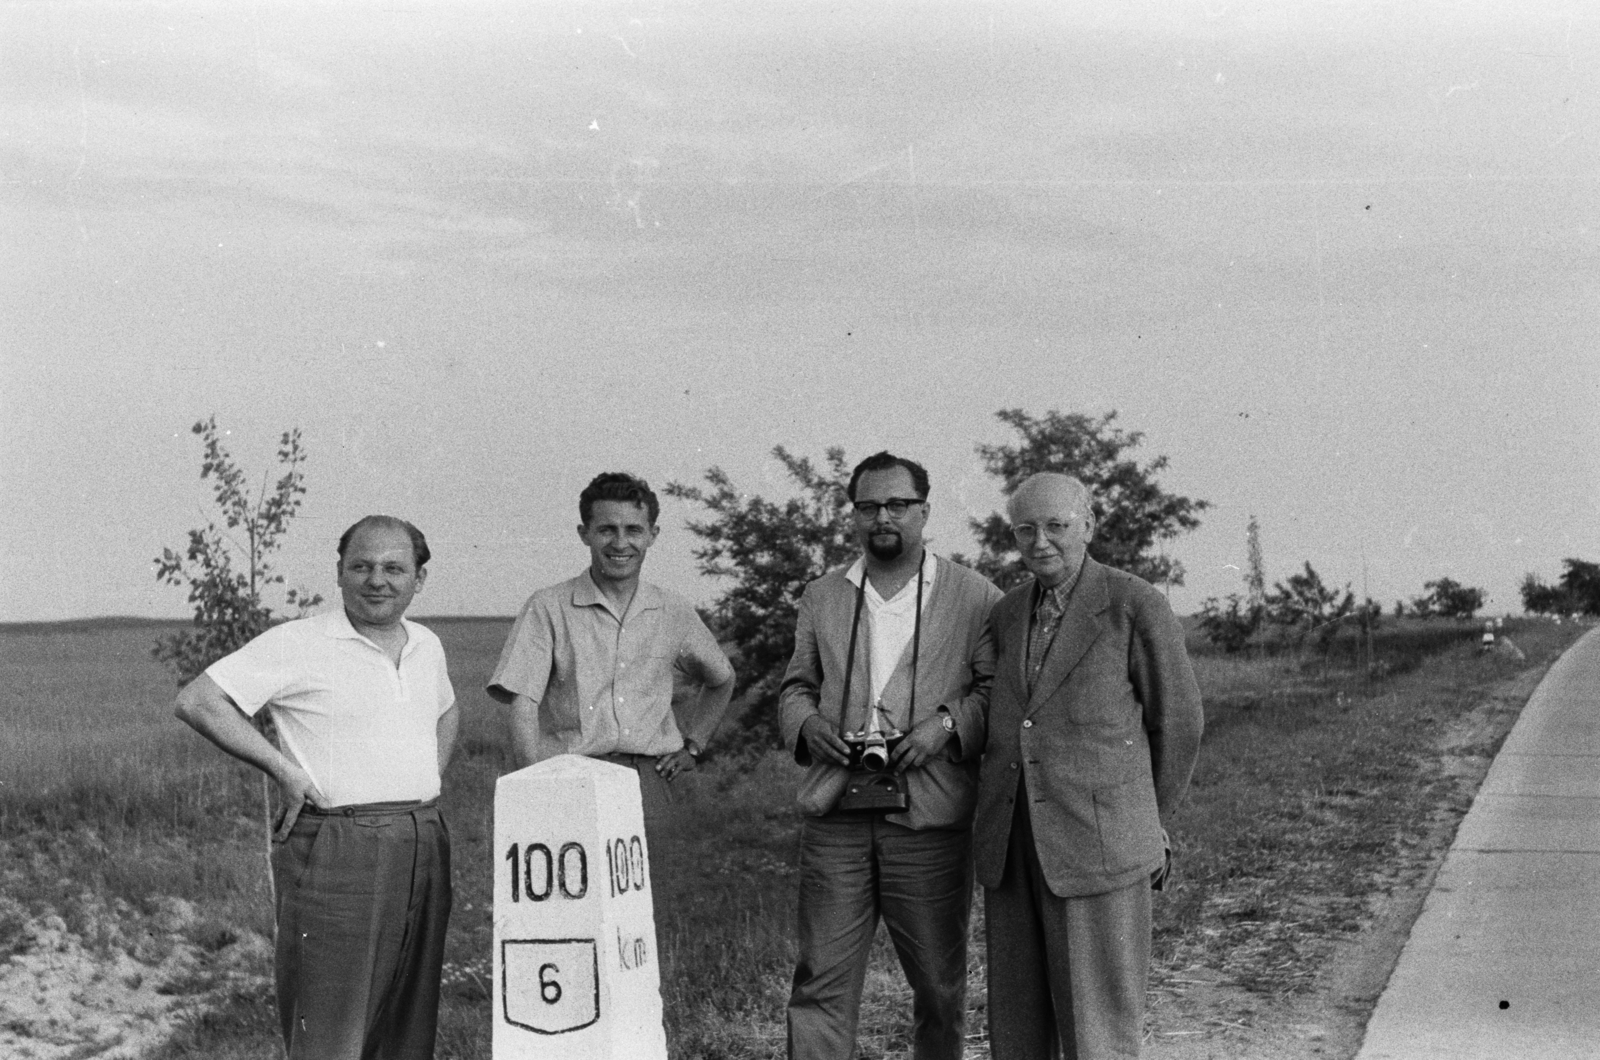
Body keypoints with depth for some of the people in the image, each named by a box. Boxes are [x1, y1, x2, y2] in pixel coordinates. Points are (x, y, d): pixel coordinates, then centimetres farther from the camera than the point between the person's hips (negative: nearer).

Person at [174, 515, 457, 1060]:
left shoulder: (427, 646, 13)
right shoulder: (298, 644, -8)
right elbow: (196, 700, -11)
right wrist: (284, 769, -13)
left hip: (424, 846, 7)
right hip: (335, 847, -6)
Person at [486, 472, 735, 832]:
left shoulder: (674, 613, 13)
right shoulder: (549, 608, 3)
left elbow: (721, 680, 31)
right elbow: (523, 705, -4)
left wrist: (692, 744, 17)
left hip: (647, 780, 3)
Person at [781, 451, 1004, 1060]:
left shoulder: (974, 598, 4)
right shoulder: (821, 598, 15)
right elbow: (796, 685, 21)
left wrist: (947, 723, -14)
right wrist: (807, 723, 0)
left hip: (930, 821, -2)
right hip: (835, 819, 2)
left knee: (939, 982, 9)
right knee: (821, 980, -1)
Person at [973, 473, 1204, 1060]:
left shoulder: (1137, 605, -6)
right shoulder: (1007, 615, 12)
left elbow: (1176, 724, 2)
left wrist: (1147, 824, 11)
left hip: (1098, 845, -5)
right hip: (1013, 845, 6)